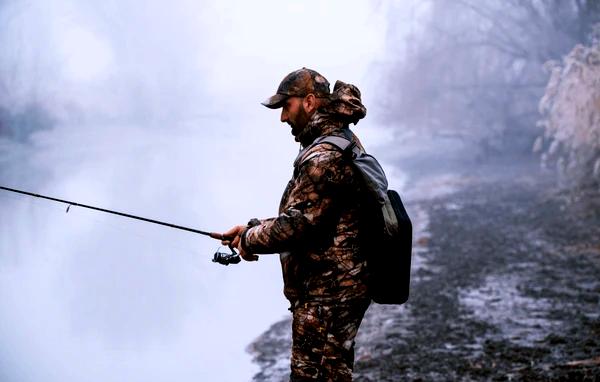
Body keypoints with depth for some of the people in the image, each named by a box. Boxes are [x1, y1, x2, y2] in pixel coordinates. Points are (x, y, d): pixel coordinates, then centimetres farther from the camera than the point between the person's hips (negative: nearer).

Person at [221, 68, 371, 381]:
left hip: (326, 295, -10)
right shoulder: (343, 143, 13)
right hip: (340, 287, 10)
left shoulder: (324, 158, -21)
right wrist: (253, 229, 9)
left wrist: (250, 239, -7)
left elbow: (296, 225, -25)